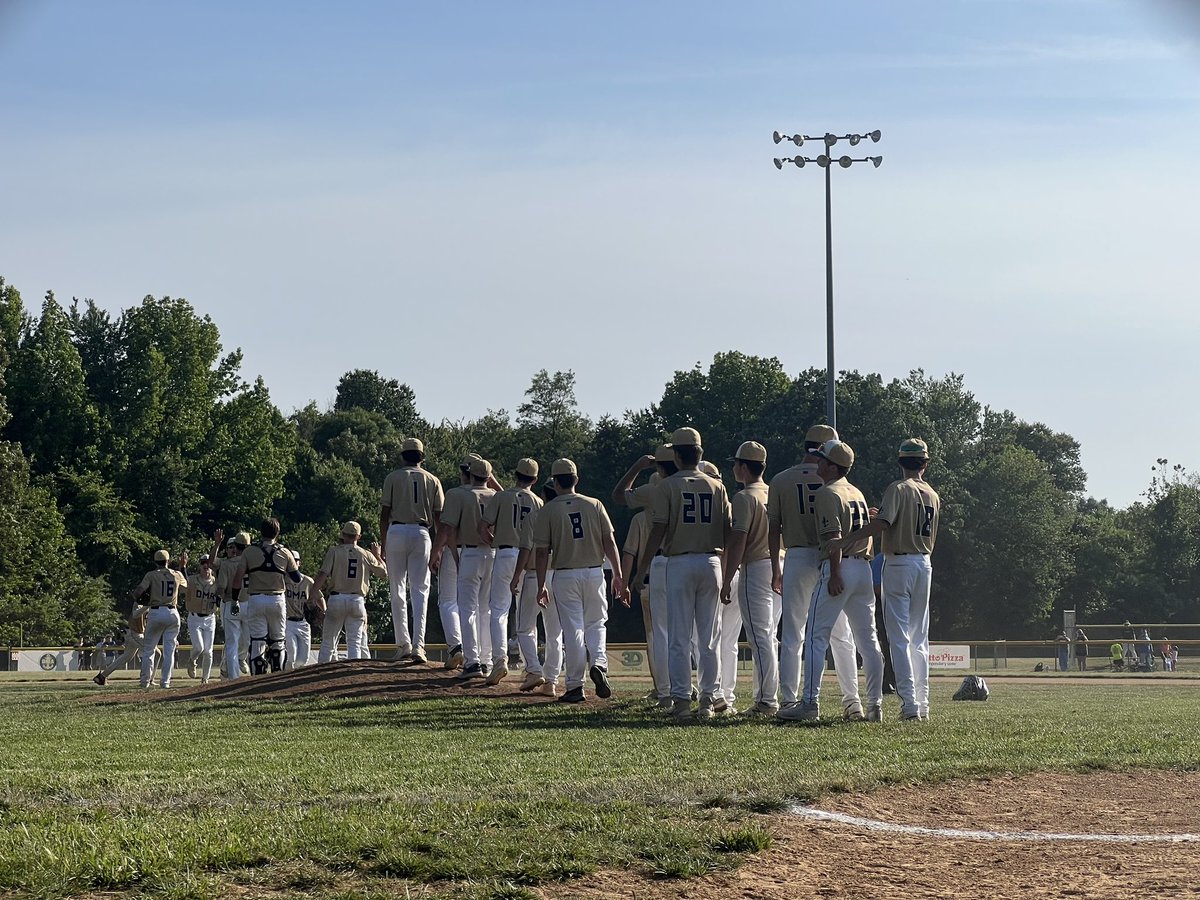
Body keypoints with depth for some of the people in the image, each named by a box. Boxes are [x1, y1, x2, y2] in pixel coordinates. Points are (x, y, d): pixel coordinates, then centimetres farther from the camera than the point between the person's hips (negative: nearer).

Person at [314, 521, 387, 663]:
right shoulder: (366, 554, 6)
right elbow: (384, 573, 16)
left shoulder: (334, 551, 1)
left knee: (328, 642, 5)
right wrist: (377, 555, 29)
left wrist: (311, 593, -5)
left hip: (336, 598, -1)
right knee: (355, 643, 1)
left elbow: (323, 574, -10)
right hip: (357, 601, 1)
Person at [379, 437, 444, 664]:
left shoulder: (393, 478, 5)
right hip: (422, 534, 1)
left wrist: (383, 544, 6)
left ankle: (403, 644, 4)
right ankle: (418, 644, -14)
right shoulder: (432, 481, 9)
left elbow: (384, 514, 0)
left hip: (396, 532, -1)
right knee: (420, 590, 0)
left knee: (397, 590, 6)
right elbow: (438, 517, 5)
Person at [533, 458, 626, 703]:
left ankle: (575, 687, 2)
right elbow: (609, 542, -1)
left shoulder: (548, 510, -2)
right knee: (596, 624, 17)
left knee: (573, 629, 2)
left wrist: (541, 586, 0)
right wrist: (618, 576, 2)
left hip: (565, 576, -2)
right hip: (594, 572, 2)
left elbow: (542, 552, -5)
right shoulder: (594, 505, 3)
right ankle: (599, 664, -9)